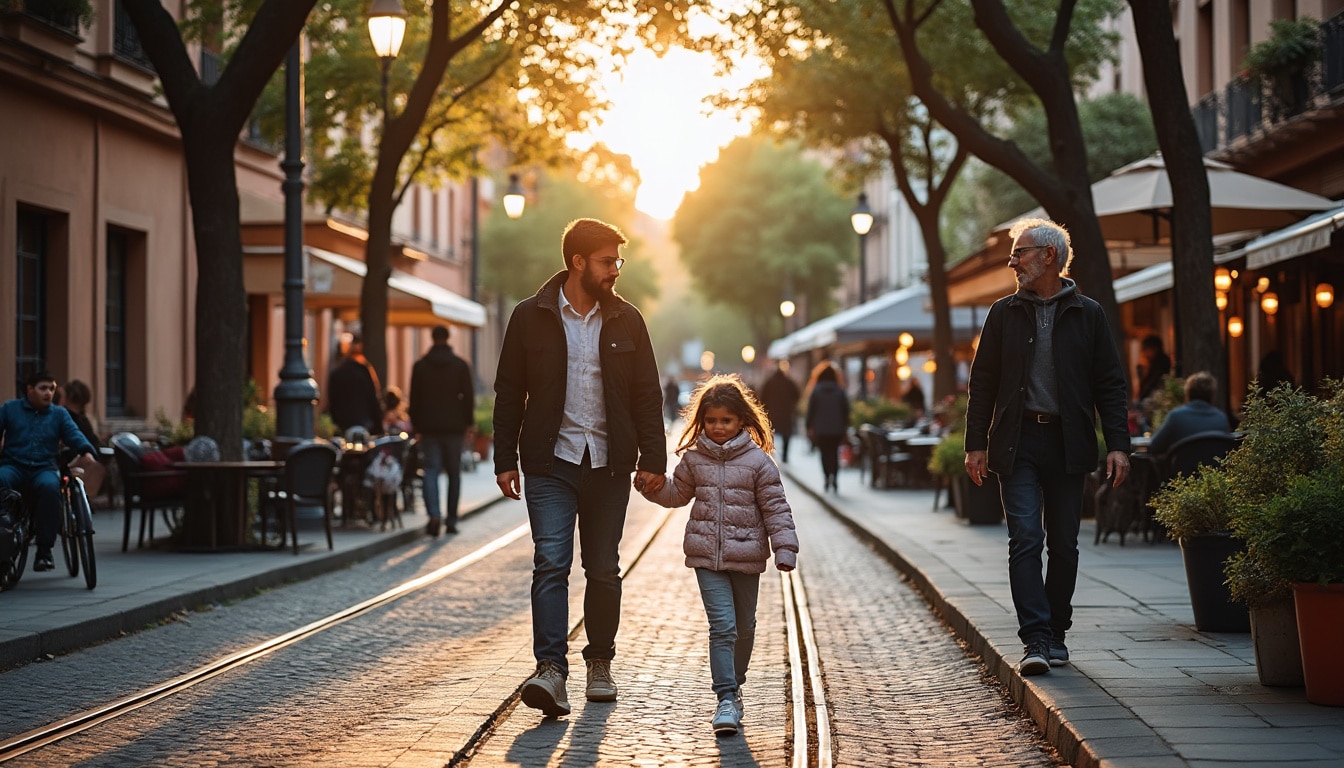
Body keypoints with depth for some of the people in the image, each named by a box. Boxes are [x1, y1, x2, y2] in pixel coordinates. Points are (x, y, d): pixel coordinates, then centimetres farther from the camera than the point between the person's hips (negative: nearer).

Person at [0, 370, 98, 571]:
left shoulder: (59, 414, 15)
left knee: (50, 487, -35)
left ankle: (44, 550, -30)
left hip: (44, 468, 0)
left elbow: (74, 434, 1)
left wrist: (86, 451, -21)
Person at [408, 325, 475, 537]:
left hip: (429, 427, 0)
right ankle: (451, 520, 8)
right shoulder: (460, 365, 0)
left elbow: (414, 399, 6)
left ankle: (434, 514, -21)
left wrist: (417, 426, 12)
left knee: (431, 471, -1)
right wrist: (468, 424, 7)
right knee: (454, 473, 7)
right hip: (454, 426, 0)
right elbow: (469, 397, 0)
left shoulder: (420, 366, 3)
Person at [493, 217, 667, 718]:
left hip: (608, 464, 2)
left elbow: (647, 394, 8)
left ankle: (600, 662, 23)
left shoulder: (625, 321, 6)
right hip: (550, 464, -2)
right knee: (551, 563, -13)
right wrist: (505, 461, -1)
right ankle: (550, 669, -17)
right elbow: (509, 393, 4)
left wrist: (653, 460, 0)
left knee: (604, 570, 8)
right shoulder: (532, 318, 0)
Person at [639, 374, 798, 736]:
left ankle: (733, 683, 34)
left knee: (745, 627, 14)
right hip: (706, 556, 0)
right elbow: (677, 494, 20)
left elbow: (775, 507, -2)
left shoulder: (757, 461, -4)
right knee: (722, 625, -10)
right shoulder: (694, 458, 4)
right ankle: (726, 698, -11)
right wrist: (653, 485, 1)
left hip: (746, 557, 0)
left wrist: (785, 547, -10)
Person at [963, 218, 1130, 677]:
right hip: (1018, 441, 0)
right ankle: (1035, 641, -13)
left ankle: (1056, 633, 19)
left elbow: (1109, 384, 4)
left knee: (1064, 544, 5)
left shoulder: (1087, 315, 6)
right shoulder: (1004, 314, 9)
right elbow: (983, 381, 9)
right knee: (1025, 538, -11)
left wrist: (1118, 444, -5)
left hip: (1068, 443, 0)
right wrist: (976, 443, 1)